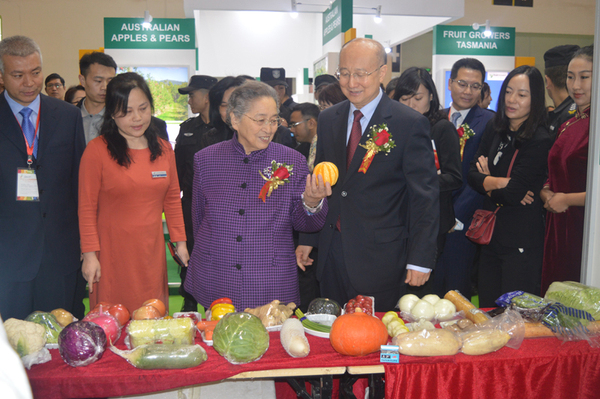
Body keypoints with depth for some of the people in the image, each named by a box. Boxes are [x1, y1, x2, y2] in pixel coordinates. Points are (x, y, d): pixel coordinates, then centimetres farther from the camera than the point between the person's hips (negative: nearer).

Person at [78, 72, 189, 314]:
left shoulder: (163, 149, 7)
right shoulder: (97, 149, -7)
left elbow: (172, 198, 13)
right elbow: (87, 207, -5)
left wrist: (180, 241, 9)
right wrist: (90, 254, -8)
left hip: (152, 251, 4)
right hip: (112, 252, -4)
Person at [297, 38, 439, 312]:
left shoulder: (411, 124, -9)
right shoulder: (328, 119, 8)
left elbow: (425, 195, -9)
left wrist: (420, 259, -12)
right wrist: (307, 238, 12)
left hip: (380, 257, -5)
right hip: (331, 252, 5)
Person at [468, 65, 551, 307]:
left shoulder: (540, 141, -15)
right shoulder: (494, 129, 6)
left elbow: (514, 194, -19)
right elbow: (473, 175, 2)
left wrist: (488, 181, -4)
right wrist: (499, 182, -14)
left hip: (521, 241, -6)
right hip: (491, 232, 7)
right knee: (486, 309, 16)